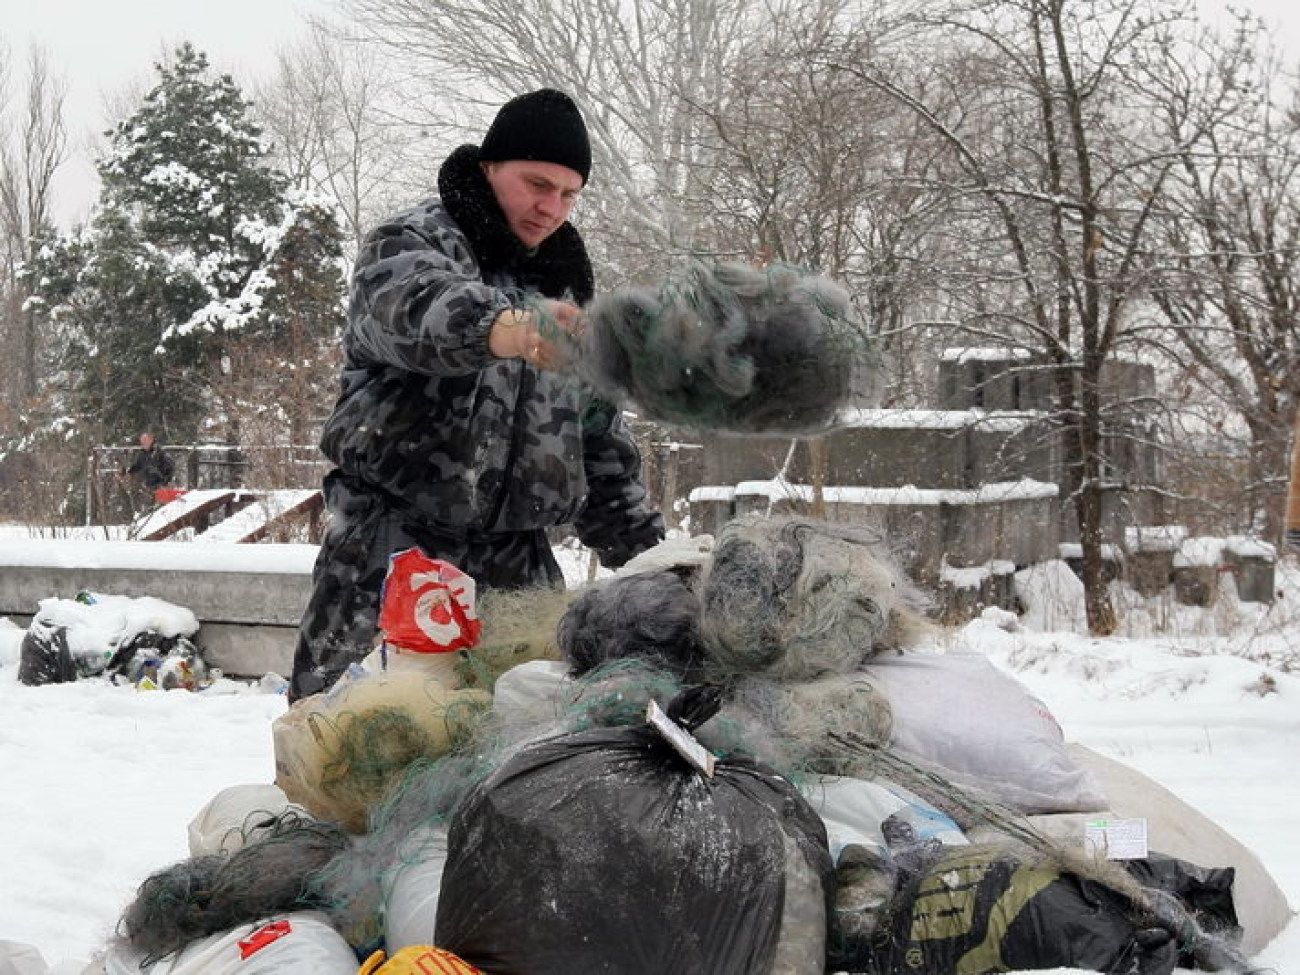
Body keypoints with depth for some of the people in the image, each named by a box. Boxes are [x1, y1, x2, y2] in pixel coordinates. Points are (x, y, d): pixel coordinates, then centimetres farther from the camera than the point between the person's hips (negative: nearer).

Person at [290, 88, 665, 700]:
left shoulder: (564, 291, 20)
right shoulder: (415, 241, -2)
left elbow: (601, 442, 26)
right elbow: (408, 304, -29)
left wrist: (644, 553, 17)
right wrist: (503, 327, -50)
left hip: (515, 560, 5)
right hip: (394, 549, -5)